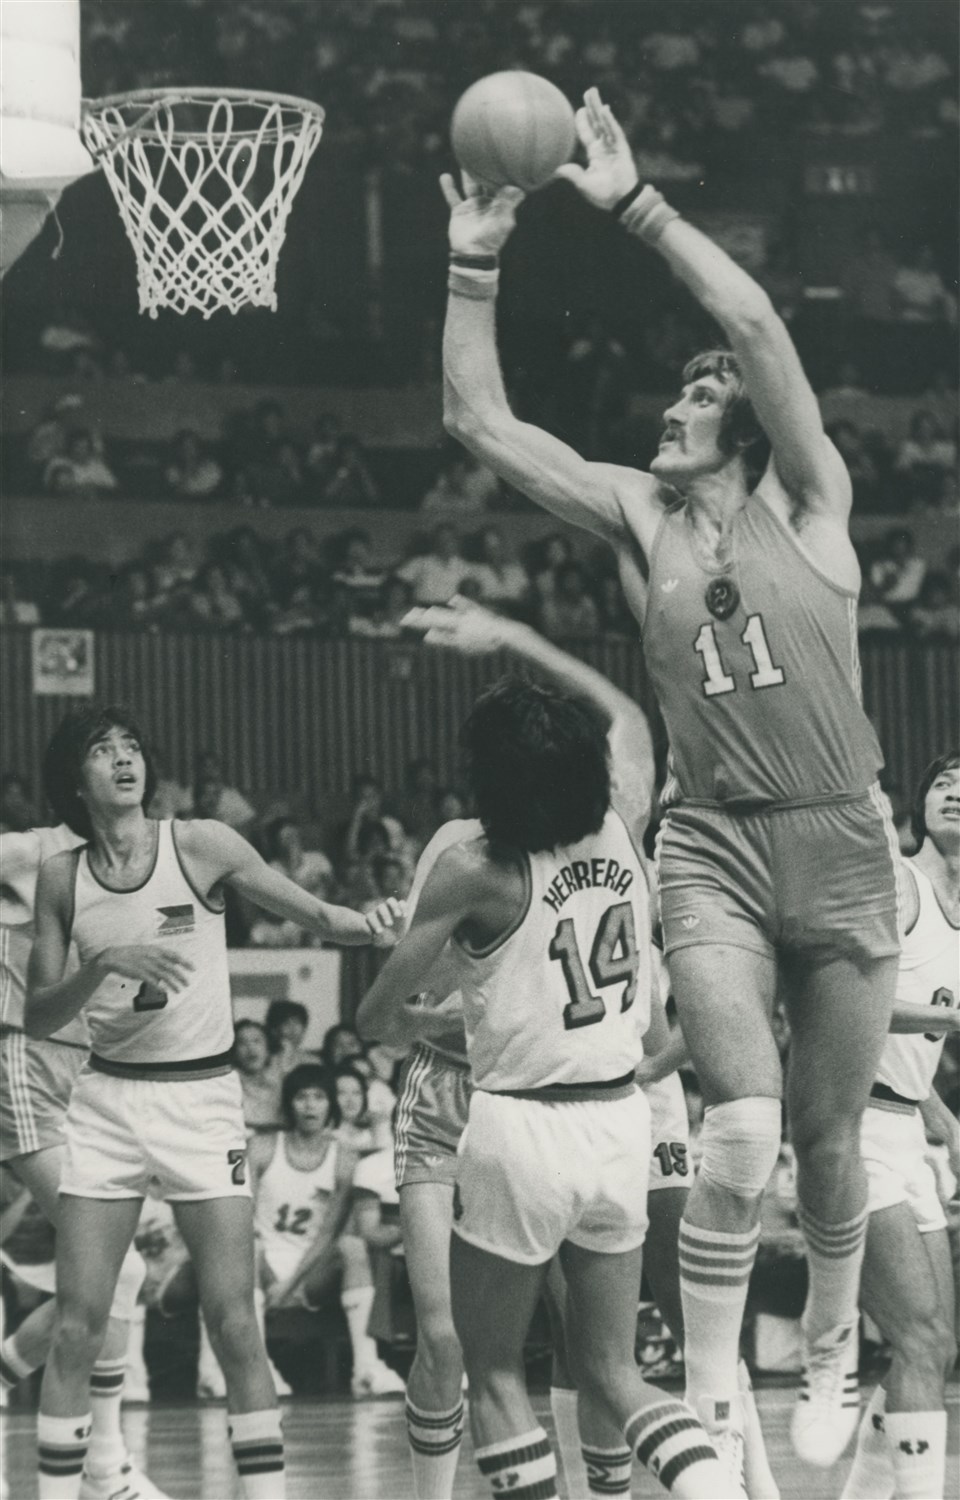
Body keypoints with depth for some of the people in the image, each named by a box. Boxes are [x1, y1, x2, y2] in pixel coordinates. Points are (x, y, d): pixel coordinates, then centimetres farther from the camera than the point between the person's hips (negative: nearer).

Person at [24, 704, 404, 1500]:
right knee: (77, 1328, -1)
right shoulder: (62, 877, 3)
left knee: (234, 1323, -6)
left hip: (204, 1095, -2)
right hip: (109, 1098, 2)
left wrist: (370, 922, -26)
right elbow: (37, 1016, 3)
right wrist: (105, 965, -15)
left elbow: (314, 913, -3)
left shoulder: (201, 845, -4)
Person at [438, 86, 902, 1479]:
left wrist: (633, 204, -16)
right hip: (712, 847, 1)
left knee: (828, 1137, 9)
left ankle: (831, 1358, 33)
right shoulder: (639, 517, 8)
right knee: (743, 1124, -20)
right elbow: (479, 423, 3)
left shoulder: (808, 504, 0)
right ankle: (710, 1401, -14)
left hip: (840, 843, -1)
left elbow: (758, 325, -15)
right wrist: (474, 269, -5)